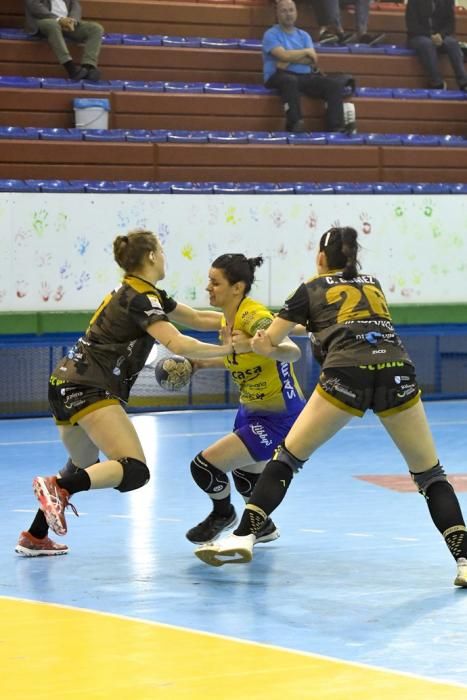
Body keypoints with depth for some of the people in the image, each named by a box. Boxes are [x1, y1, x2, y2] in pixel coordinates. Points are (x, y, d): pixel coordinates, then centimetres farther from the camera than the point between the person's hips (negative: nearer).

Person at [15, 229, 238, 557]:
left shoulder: (139, 293, 18)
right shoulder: (141, 298, -11)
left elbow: (198, 318, 20)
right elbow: (178, 344, -23)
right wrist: (224, 349, -12)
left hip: (66, 383, 10)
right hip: (89, 388, -10)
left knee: (84, 468, 28)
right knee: (135, 471, -20)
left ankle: (34, 537, 27)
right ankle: (59, 488, -36)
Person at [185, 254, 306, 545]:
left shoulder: (255, 317, -26)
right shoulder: (229, 319, 0)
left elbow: (292, 352, -42)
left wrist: (253, 345, -58)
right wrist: (207, 363, 9)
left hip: (278, 418, -10)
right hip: (251, 410, 10)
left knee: (204, 466, -12)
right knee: (244, 475, 29)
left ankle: (223, 514, 18)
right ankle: (263, 527, 56)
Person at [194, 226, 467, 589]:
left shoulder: (312, 289, 21)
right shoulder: (373, 283, 30)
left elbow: (265, 344, 27)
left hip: (347, 374, -2)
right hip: (397, 370, 2)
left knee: (288, 457, 12)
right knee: (429, 473, 12)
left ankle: (244, 536, 2)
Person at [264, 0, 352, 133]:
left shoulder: (304, 35, 20)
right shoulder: (271, 34, 5)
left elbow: (312, 60, 4)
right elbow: (284, 55, -12)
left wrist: (291, 59, -10)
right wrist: (306, 52, 0)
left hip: (306, 77, 5)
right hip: (280, 76, -5)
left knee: (334, 84, -17)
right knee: (290, 81, -42)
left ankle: (335, 127, -30)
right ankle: (295, 124, -50)